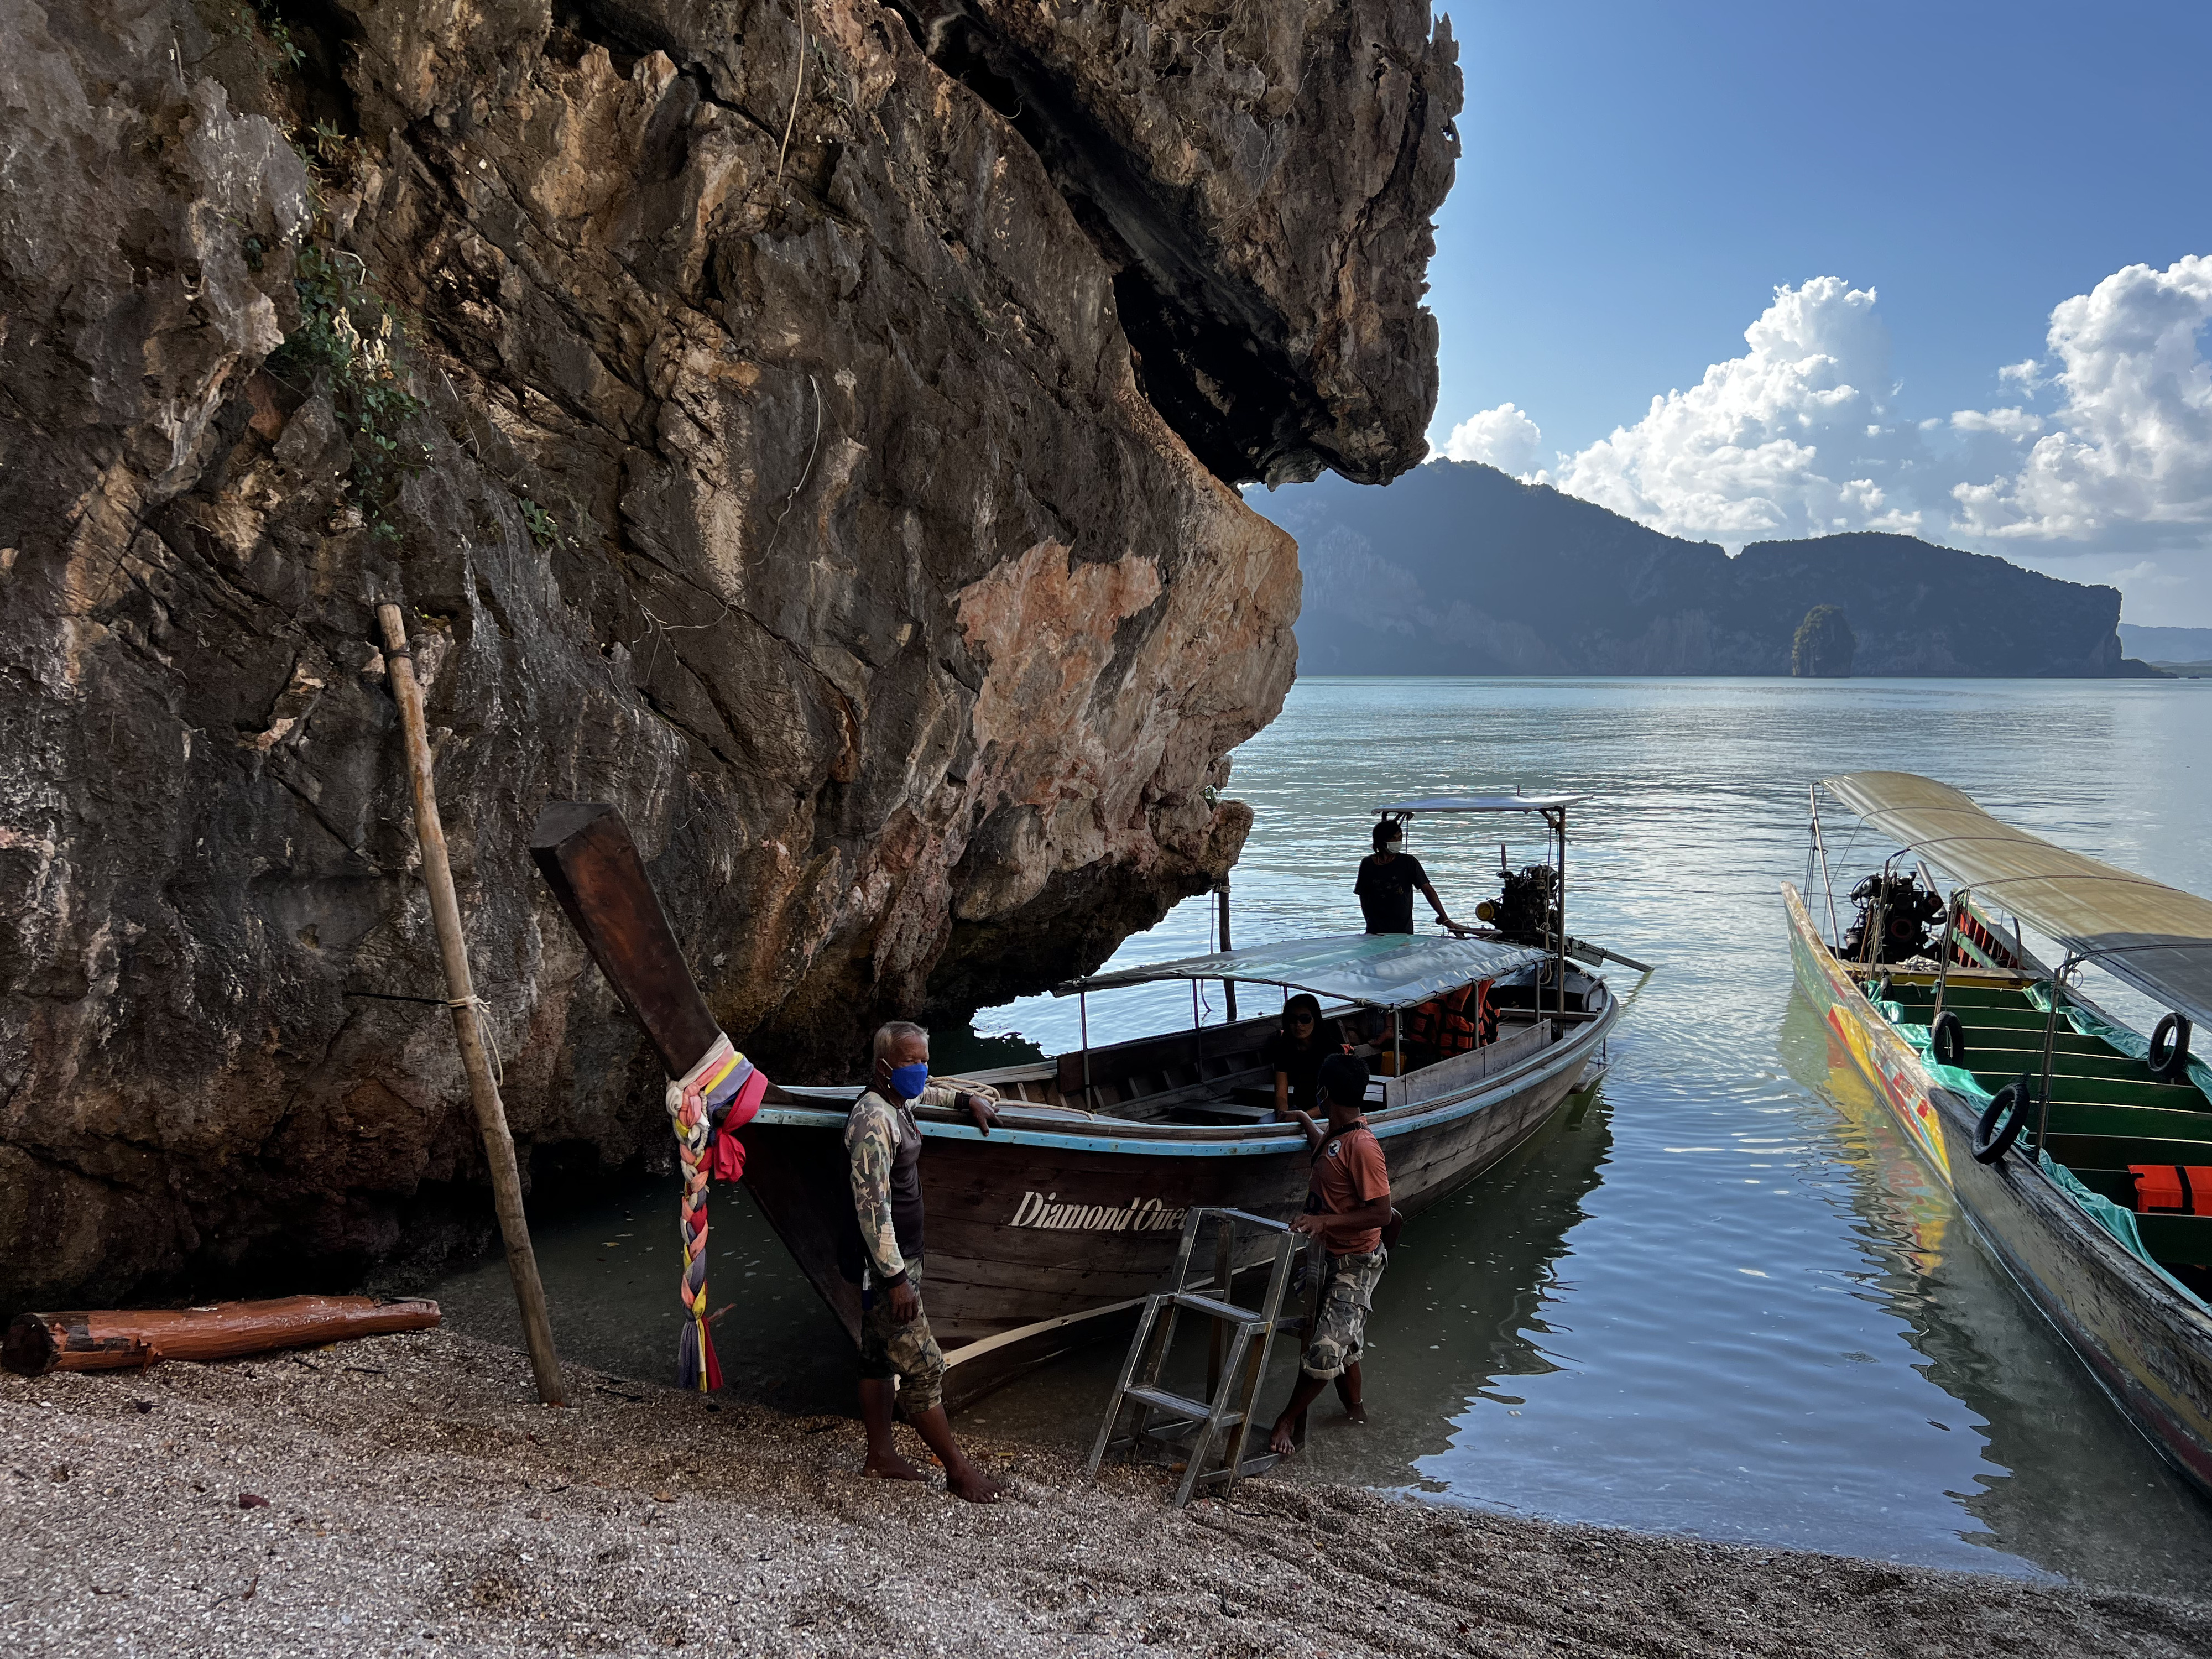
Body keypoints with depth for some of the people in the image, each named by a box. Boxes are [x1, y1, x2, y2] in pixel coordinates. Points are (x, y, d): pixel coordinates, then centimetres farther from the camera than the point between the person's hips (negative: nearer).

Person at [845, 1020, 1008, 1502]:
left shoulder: (897, 1103, 6)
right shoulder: (873, 1120, -23)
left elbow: (924, 1092, 35)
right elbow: (872, 1208, -26)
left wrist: (966, 1099, 23)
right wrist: (897, 1278, -25)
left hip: (896, 1258, 10)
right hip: (886, 1264, -10)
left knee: (880, 1357, 18)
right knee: (923, 1366, -3)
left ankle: (880, 1456, 29)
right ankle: (959, 1471, 5)